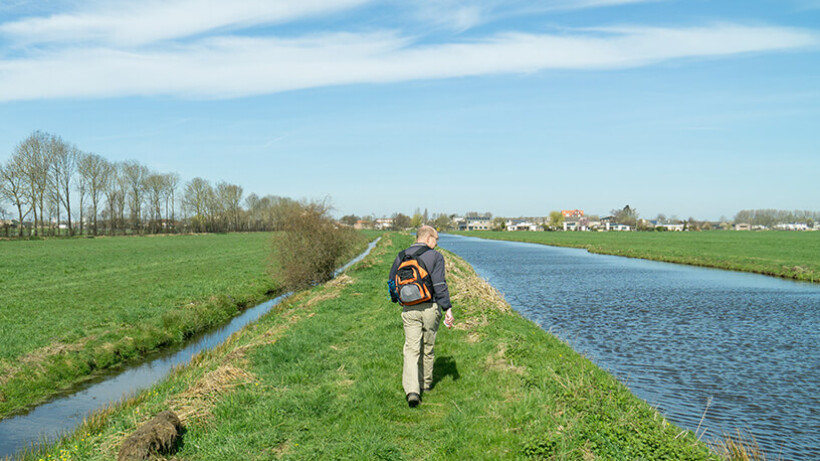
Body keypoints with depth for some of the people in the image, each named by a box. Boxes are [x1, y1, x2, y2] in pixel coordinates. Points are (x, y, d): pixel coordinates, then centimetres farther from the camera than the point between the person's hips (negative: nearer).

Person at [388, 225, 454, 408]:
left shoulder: (401, 256, 8)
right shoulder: (435, 256, -5)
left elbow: (392, 283, 14)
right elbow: (439, 285, -14)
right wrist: (448, 309, -12)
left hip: (409, 309, 2)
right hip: (431, 308, -2)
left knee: (411, 349, -1)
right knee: (428, 348, 15)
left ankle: (412, 390, -16)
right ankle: (426, 384, 31)